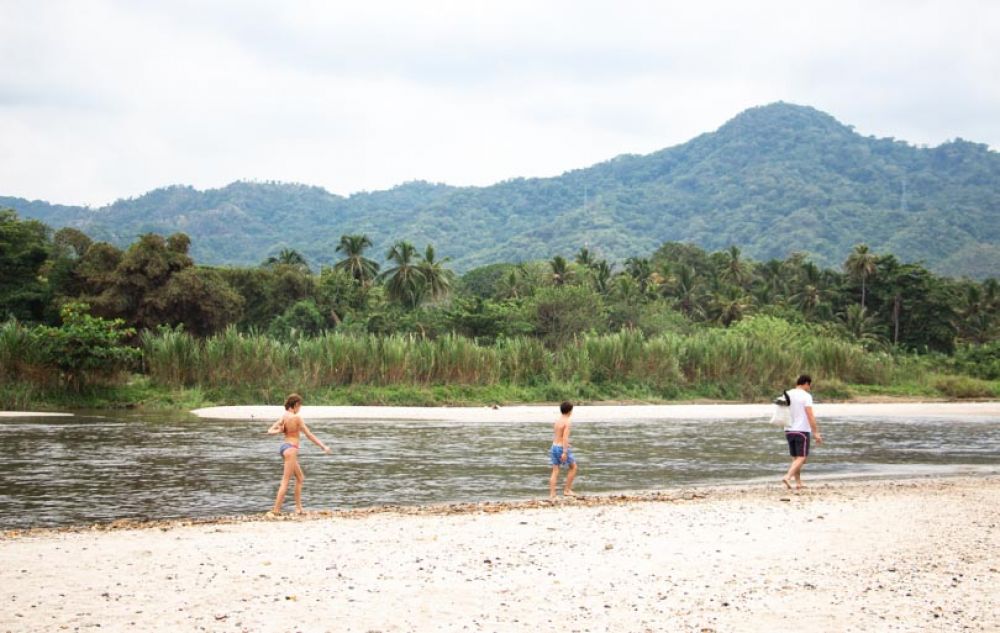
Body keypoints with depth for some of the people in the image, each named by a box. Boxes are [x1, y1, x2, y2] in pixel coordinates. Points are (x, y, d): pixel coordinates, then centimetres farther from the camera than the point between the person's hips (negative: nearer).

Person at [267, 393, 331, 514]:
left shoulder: (284, 416, 8)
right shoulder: (297, 417, -14)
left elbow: (270, 431, 7)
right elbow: (309, 435, -12)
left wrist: (280, 430, -8)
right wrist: (323, 446, -6)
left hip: (284, 446, 9)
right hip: (291, 449, -9)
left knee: (300, 478, 19)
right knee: (285, 481, -7)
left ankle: (298, 508, 20)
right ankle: (276, 510, -9)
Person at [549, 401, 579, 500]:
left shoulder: (557, 421, 11)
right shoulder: (567, 422, -14)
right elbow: (565, 437, -23)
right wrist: (565, 452, -27)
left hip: (554, 447, 7)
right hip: (562, 448, -7)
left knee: (555, 472, 6)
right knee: (573, 467, 13)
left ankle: (551, 496, -1)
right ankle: (567, 490, 12)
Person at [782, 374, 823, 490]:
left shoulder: (787, 394, 9)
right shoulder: (806, 396, -11)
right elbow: (810, 415, -17)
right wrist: (816, 433, -16)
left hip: (789, 430, 7)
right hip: (802, 431, -7)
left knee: (795, 458, 14)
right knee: (802, 458, -5)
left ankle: (798, 483, 14)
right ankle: (787, 477, -22)